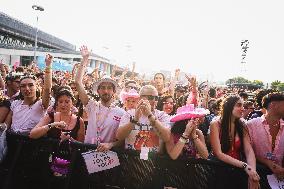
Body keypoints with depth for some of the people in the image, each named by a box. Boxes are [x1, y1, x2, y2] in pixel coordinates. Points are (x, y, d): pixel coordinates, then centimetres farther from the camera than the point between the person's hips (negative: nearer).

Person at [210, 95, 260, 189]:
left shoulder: (242, 125, 3)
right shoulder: (215, 124, -11)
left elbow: (249, 150, -7)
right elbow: (219, 154, -15)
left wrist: (252, 170, -24)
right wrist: (244, 165, -23)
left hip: (238, 168, 3)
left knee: (255, 180, -15)